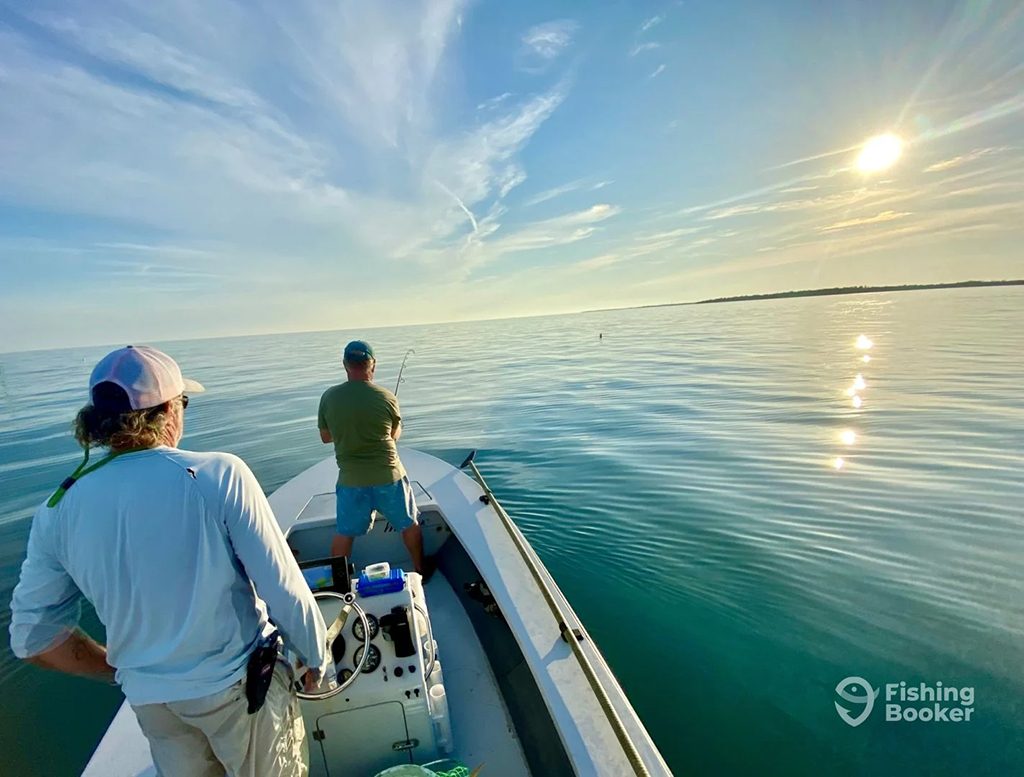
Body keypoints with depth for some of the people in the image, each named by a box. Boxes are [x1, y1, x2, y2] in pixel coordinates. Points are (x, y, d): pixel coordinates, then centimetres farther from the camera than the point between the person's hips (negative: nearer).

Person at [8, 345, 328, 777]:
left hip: (147, 698, 4)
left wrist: (124, 670, 14)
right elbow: (285, 592, -20)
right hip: (239, 684, -4)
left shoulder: (58, 509, -9)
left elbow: (33, 636, 1)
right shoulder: (221, 474, -24)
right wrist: (316, 659, -3)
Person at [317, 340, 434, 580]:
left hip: (350, 480, 2)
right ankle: (420, 569, 35)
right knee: (409, 524, 19)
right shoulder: (386, 397, -13)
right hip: (388, 476, -1)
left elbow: (325, 437, 5)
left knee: (344, 533, 20)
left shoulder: (329, 397, -8)